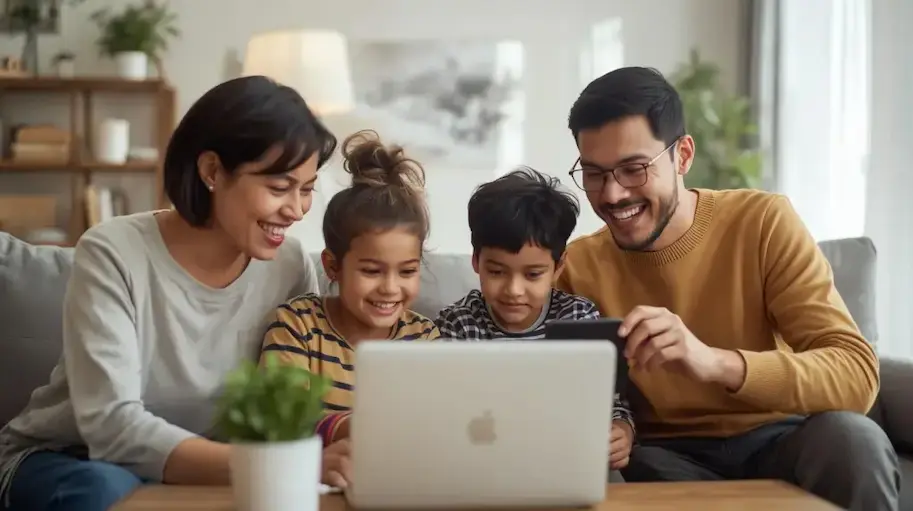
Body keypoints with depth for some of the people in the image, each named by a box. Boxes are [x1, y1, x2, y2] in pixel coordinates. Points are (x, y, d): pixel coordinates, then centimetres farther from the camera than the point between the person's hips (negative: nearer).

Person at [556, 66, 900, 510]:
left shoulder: (763, 223, -10)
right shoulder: (578, 267, -3)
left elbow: (856, 375, -19)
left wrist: (713, 362, -37)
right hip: (664, 456, 2)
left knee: (850, 437, -34)